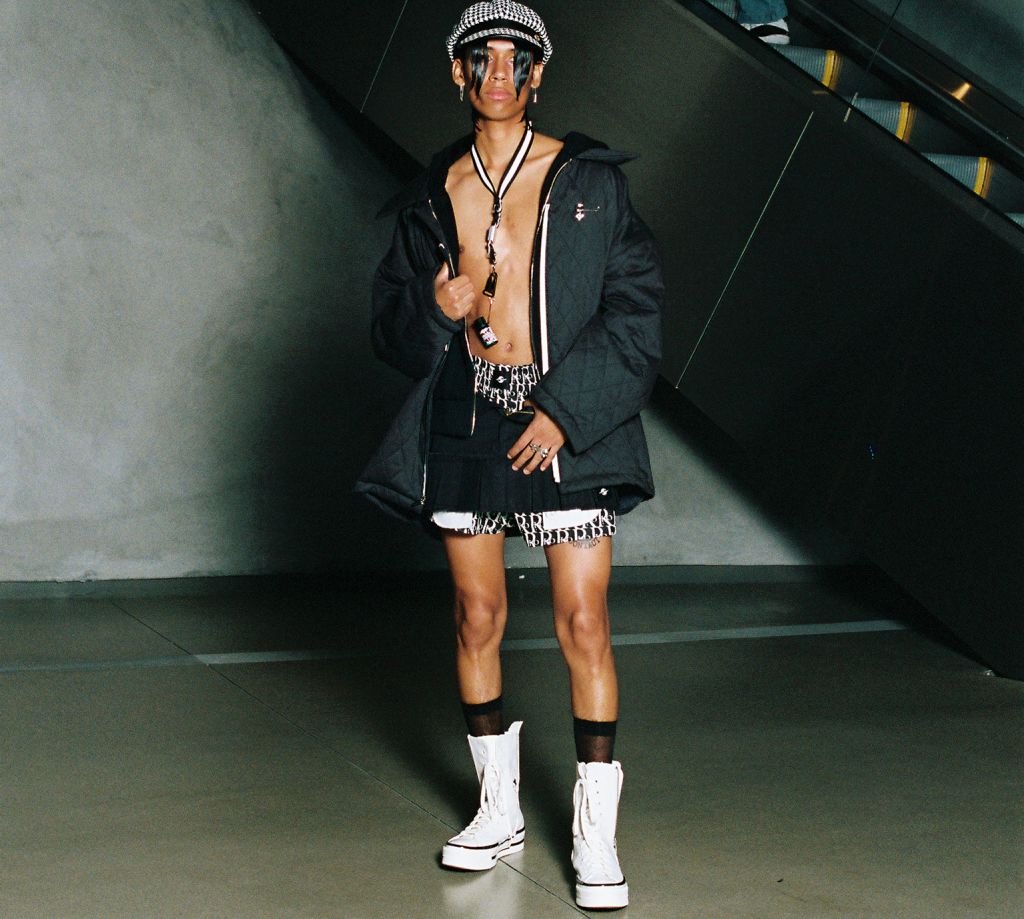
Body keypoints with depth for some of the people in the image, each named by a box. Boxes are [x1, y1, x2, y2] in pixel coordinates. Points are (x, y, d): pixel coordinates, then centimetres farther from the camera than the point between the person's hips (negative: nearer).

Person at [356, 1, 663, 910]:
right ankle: (501, 808, 24)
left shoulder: (588, 179, 1)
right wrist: (434, 308, -11)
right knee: (478, 617, 8)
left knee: (583, 625, -5)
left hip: (567, 420, -3)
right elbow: (393, 325, 13)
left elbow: (635, 306, -4)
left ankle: (596, 831, 5)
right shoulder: (434, 195, 9)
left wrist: (564, 410, -12)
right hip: (466, 418, 3)